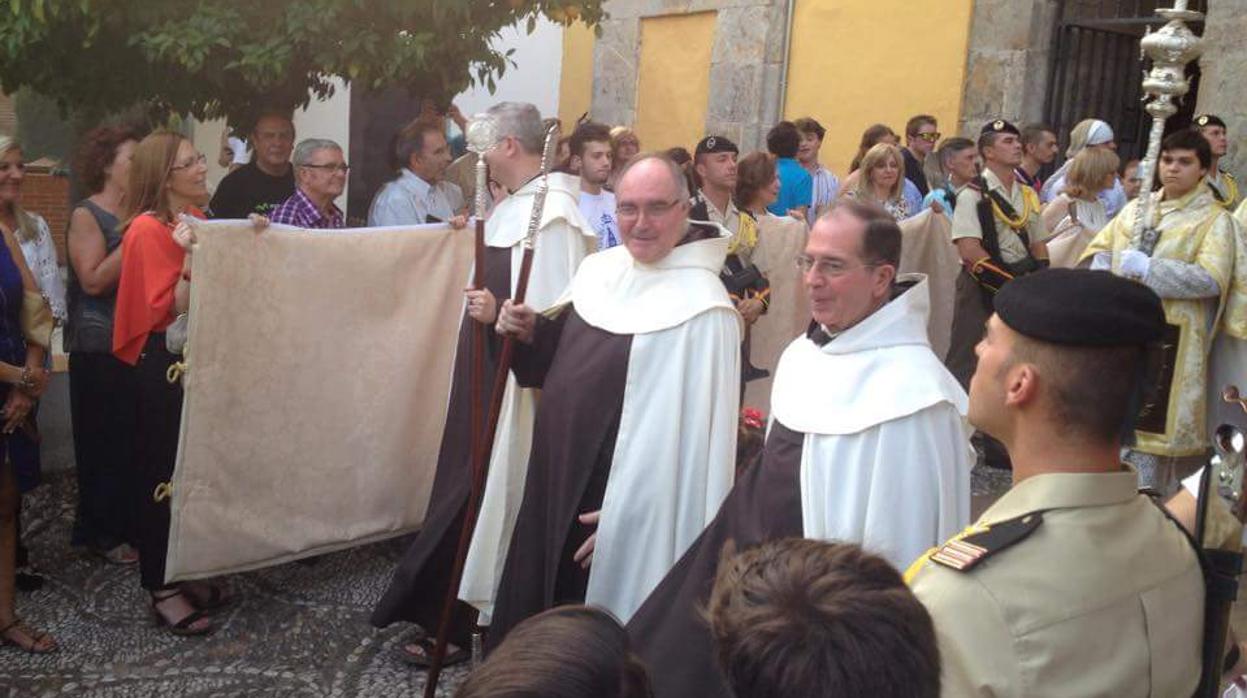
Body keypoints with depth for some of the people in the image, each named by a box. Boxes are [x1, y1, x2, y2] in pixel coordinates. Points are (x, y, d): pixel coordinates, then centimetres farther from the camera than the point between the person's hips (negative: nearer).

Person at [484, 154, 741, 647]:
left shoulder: (701, 307, -20)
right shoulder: (599, 269, 4)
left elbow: (692, 432, -21)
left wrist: (628, 515, -19)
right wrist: (531, 333, -3)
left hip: (627, 510, -8)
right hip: (560, 483, 8)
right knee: (540, 624, 22)